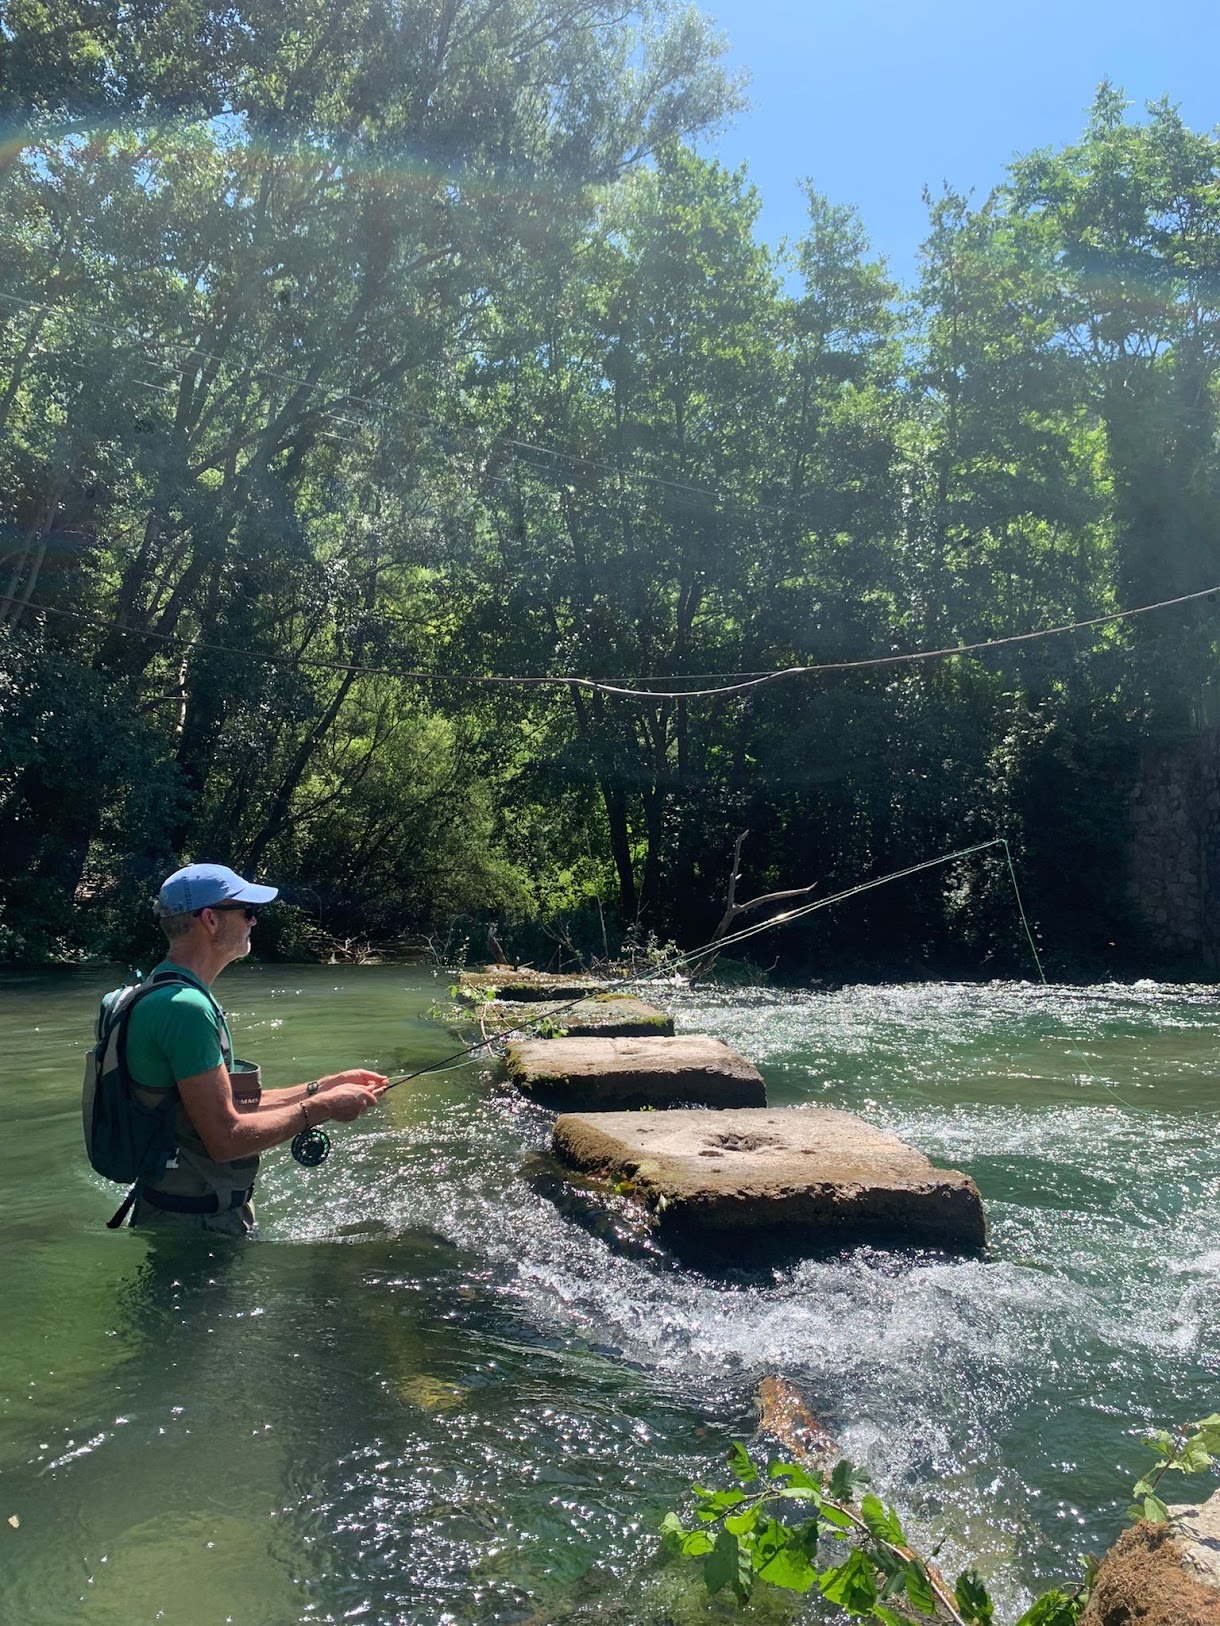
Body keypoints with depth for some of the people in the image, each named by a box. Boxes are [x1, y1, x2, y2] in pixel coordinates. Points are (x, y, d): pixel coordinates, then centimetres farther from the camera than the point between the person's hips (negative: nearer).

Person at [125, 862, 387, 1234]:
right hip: (196, 1222, -10)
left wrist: (325, 1086, 5)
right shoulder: (187, 1008, -24)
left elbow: (231, 1105, 10)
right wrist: (321, 1108, -16)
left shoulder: (169, 996, 9)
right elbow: (227, 1138, -26)